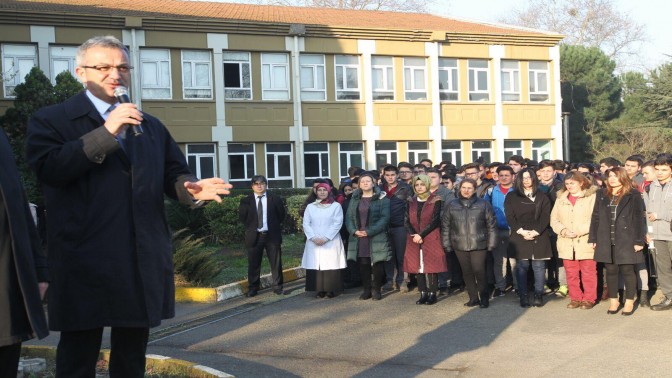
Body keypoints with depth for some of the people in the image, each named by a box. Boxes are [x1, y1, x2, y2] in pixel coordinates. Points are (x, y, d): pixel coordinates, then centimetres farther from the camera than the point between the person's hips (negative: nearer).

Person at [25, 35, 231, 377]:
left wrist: (190, 187, -10)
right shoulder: (51, 120, 2)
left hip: (143, 261, 5)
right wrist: (106, 132, -20)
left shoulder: (151, 127, 19)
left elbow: (172, 173, 14)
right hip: (85, 262, -5)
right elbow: (47, 168, -15)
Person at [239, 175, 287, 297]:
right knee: (253, 264, 5)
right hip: (254, 236, 0)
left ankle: (278, 287, 12)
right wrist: (250, 228, 5)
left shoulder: (275, 199, 1)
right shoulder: (246, 201, 2)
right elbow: (242, 217, 10)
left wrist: (275, 227, 7)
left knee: (276, 263, 3)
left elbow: (282, 214, 9)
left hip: (272, 235, 0)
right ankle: (253, 288, 15)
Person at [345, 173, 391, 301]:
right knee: (363, 265, 5)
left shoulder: (382, 199, 0)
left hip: (376, 238, -3)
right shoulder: (354, 200, 14)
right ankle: (366, 290, 14)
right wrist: (354, 231, -9)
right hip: (359, 239, 3)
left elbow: (385, 218, -8)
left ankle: (376, 289, 11)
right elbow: (349, 218, 10)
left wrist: (369, 231, -15)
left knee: (378, 265, -2)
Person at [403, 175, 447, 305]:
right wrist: (413, 234, -12)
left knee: (431, 266, -4)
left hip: (431, 239, -4)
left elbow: (435, 221, -10)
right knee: (417, 265, 3)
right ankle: (423, 293, 11)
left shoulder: (436, 201, -3)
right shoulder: (411, 202, 11)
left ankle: (432, 294, 3)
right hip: (415, 239, 4)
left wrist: (421, 235, -15)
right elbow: (407, 221, 5)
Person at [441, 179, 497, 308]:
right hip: (460, 246, 3)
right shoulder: (451, 205, 7)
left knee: (479, 271, -5)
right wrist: (446, 244, 5)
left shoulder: (483, 204, 2)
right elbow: (445, 226, 9)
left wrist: (491, 243, -1)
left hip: (479, 245, -3)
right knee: (467, 273, 7)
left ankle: (484, 298, 10)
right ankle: (473, 298, 18)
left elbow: (491, 225, 3)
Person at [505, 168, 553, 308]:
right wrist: (522, 231, -11)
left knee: (539, 266, -2)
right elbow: (510, 217, 2)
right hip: (519, 237, 0)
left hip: (539, 236, 0)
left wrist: (535, 232, -11)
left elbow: (545, 217, 2)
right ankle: (523, 296, 1)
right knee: (522, 266, -3)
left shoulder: (542, 197, 12)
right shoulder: (512, 197, 11)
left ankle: (538, 296, 3)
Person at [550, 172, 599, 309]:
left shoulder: (592, 197, -3)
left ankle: (589, 299, 12)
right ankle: (575, 298, 19)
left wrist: (579, 231, -16)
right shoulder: (561, 198, 14)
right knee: (571, 273, 8)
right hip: (566, 244, 5)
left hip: (585, 243, -4)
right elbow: (554, 219, 10)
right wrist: (563, 231, -8)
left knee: (588, 273, 1)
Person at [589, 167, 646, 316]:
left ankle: (630, 301, 14)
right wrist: (593, 238, 5)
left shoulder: (633, 195, -1)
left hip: (626, 241, -3)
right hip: (607, 241, 4)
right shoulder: (602, 195, 11)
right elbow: (595, 217, 10)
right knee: (611, 270, 7)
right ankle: (613, 300, 18)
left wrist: (639, 241, -11)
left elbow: (639, 218, -5)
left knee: (627, 270, 2)